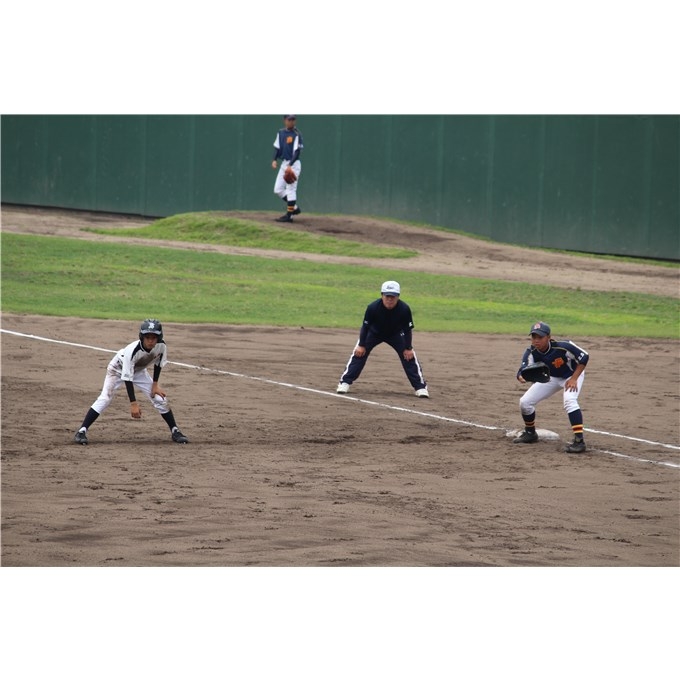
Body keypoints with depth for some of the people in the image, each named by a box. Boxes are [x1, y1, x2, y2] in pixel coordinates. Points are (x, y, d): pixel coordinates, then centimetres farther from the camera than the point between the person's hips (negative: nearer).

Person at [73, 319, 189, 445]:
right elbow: (127, 378, -36)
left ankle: (175, 431, 13)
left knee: (159, 399, -2)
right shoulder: (132, 350, -41)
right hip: (118, 369, -5)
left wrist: (155, 384, -3)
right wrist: (133, 404, -38)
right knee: (104, 399, -21)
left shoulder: (161, 346, -27)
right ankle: (82, 431, -17)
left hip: (139, 371, 5)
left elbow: (158, 363, -3)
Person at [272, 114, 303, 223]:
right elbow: (277, 148, 12)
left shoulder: (296, 135, -11)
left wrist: (290, 165, -27)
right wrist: (274, 160, -6)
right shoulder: (281, 133, 8)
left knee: (290, 189, -7)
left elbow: (297, 152, -17)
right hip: (284, 163, 8)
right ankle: (294, 208, 20)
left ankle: (289, 215, -3)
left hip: (294, 164, -8)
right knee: (278, 189, 8)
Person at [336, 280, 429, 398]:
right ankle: (345, 382, -5)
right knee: (359, 353, -13)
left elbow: (408, 329, -18)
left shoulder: (404, 309, -32)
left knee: (409, 356, -9)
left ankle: (420, 387, 0)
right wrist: (361, 345, -15)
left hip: (395, 334, 0)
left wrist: (408, 348, -15)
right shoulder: (373, 307, -34)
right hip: (374, 333, 0)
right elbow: (365, 326, -20)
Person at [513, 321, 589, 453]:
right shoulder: (531, 353, -25)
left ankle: (579, 440, -35)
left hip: (572, 375, -5)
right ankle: (530, 433, 26)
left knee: (569, 400, -35)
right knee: (525, 402, 0)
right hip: (551, 378, 5)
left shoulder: (562, 347, -36)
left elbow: (584, 357, -24)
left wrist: (574, 379, -29)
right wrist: (522, 377, -62)